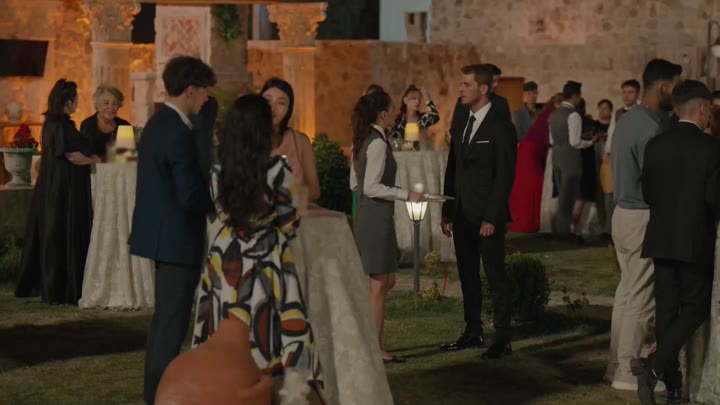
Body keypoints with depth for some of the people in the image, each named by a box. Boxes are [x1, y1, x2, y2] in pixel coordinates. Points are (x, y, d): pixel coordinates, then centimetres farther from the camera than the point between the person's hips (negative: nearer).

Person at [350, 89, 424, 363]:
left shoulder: (362, 142, 10)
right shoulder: (378, 143, -17)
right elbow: (371, 187, -22)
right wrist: (406, 195, -19)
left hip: (366, 216, 10)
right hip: (377, 217, -9)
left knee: (386, 281, 16)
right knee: (380, 285, -1)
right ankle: (375, 349, 5)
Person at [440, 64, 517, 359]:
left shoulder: (501, 126, -10)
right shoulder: (459, 125, 12)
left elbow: (505, 175, -13)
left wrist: (492, 217, -17)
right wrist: (447, 211, 11)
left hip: (488, 216, -7)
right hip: (462, 215, 7)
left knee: (496, 277, -2)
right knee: (468, 276, 11)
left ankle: (502, 339, 3)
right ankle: (473, 332, 19)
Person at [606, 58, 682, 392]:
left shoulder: (629, 119, 10)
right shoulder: (650, 129, -20)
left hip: (624, 212, 10)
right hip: (643, 218, -10)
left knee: (627, 290, 16)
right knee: (640, 297, -2)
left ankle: (618, 364, 23)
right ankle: (627, 373, 4)